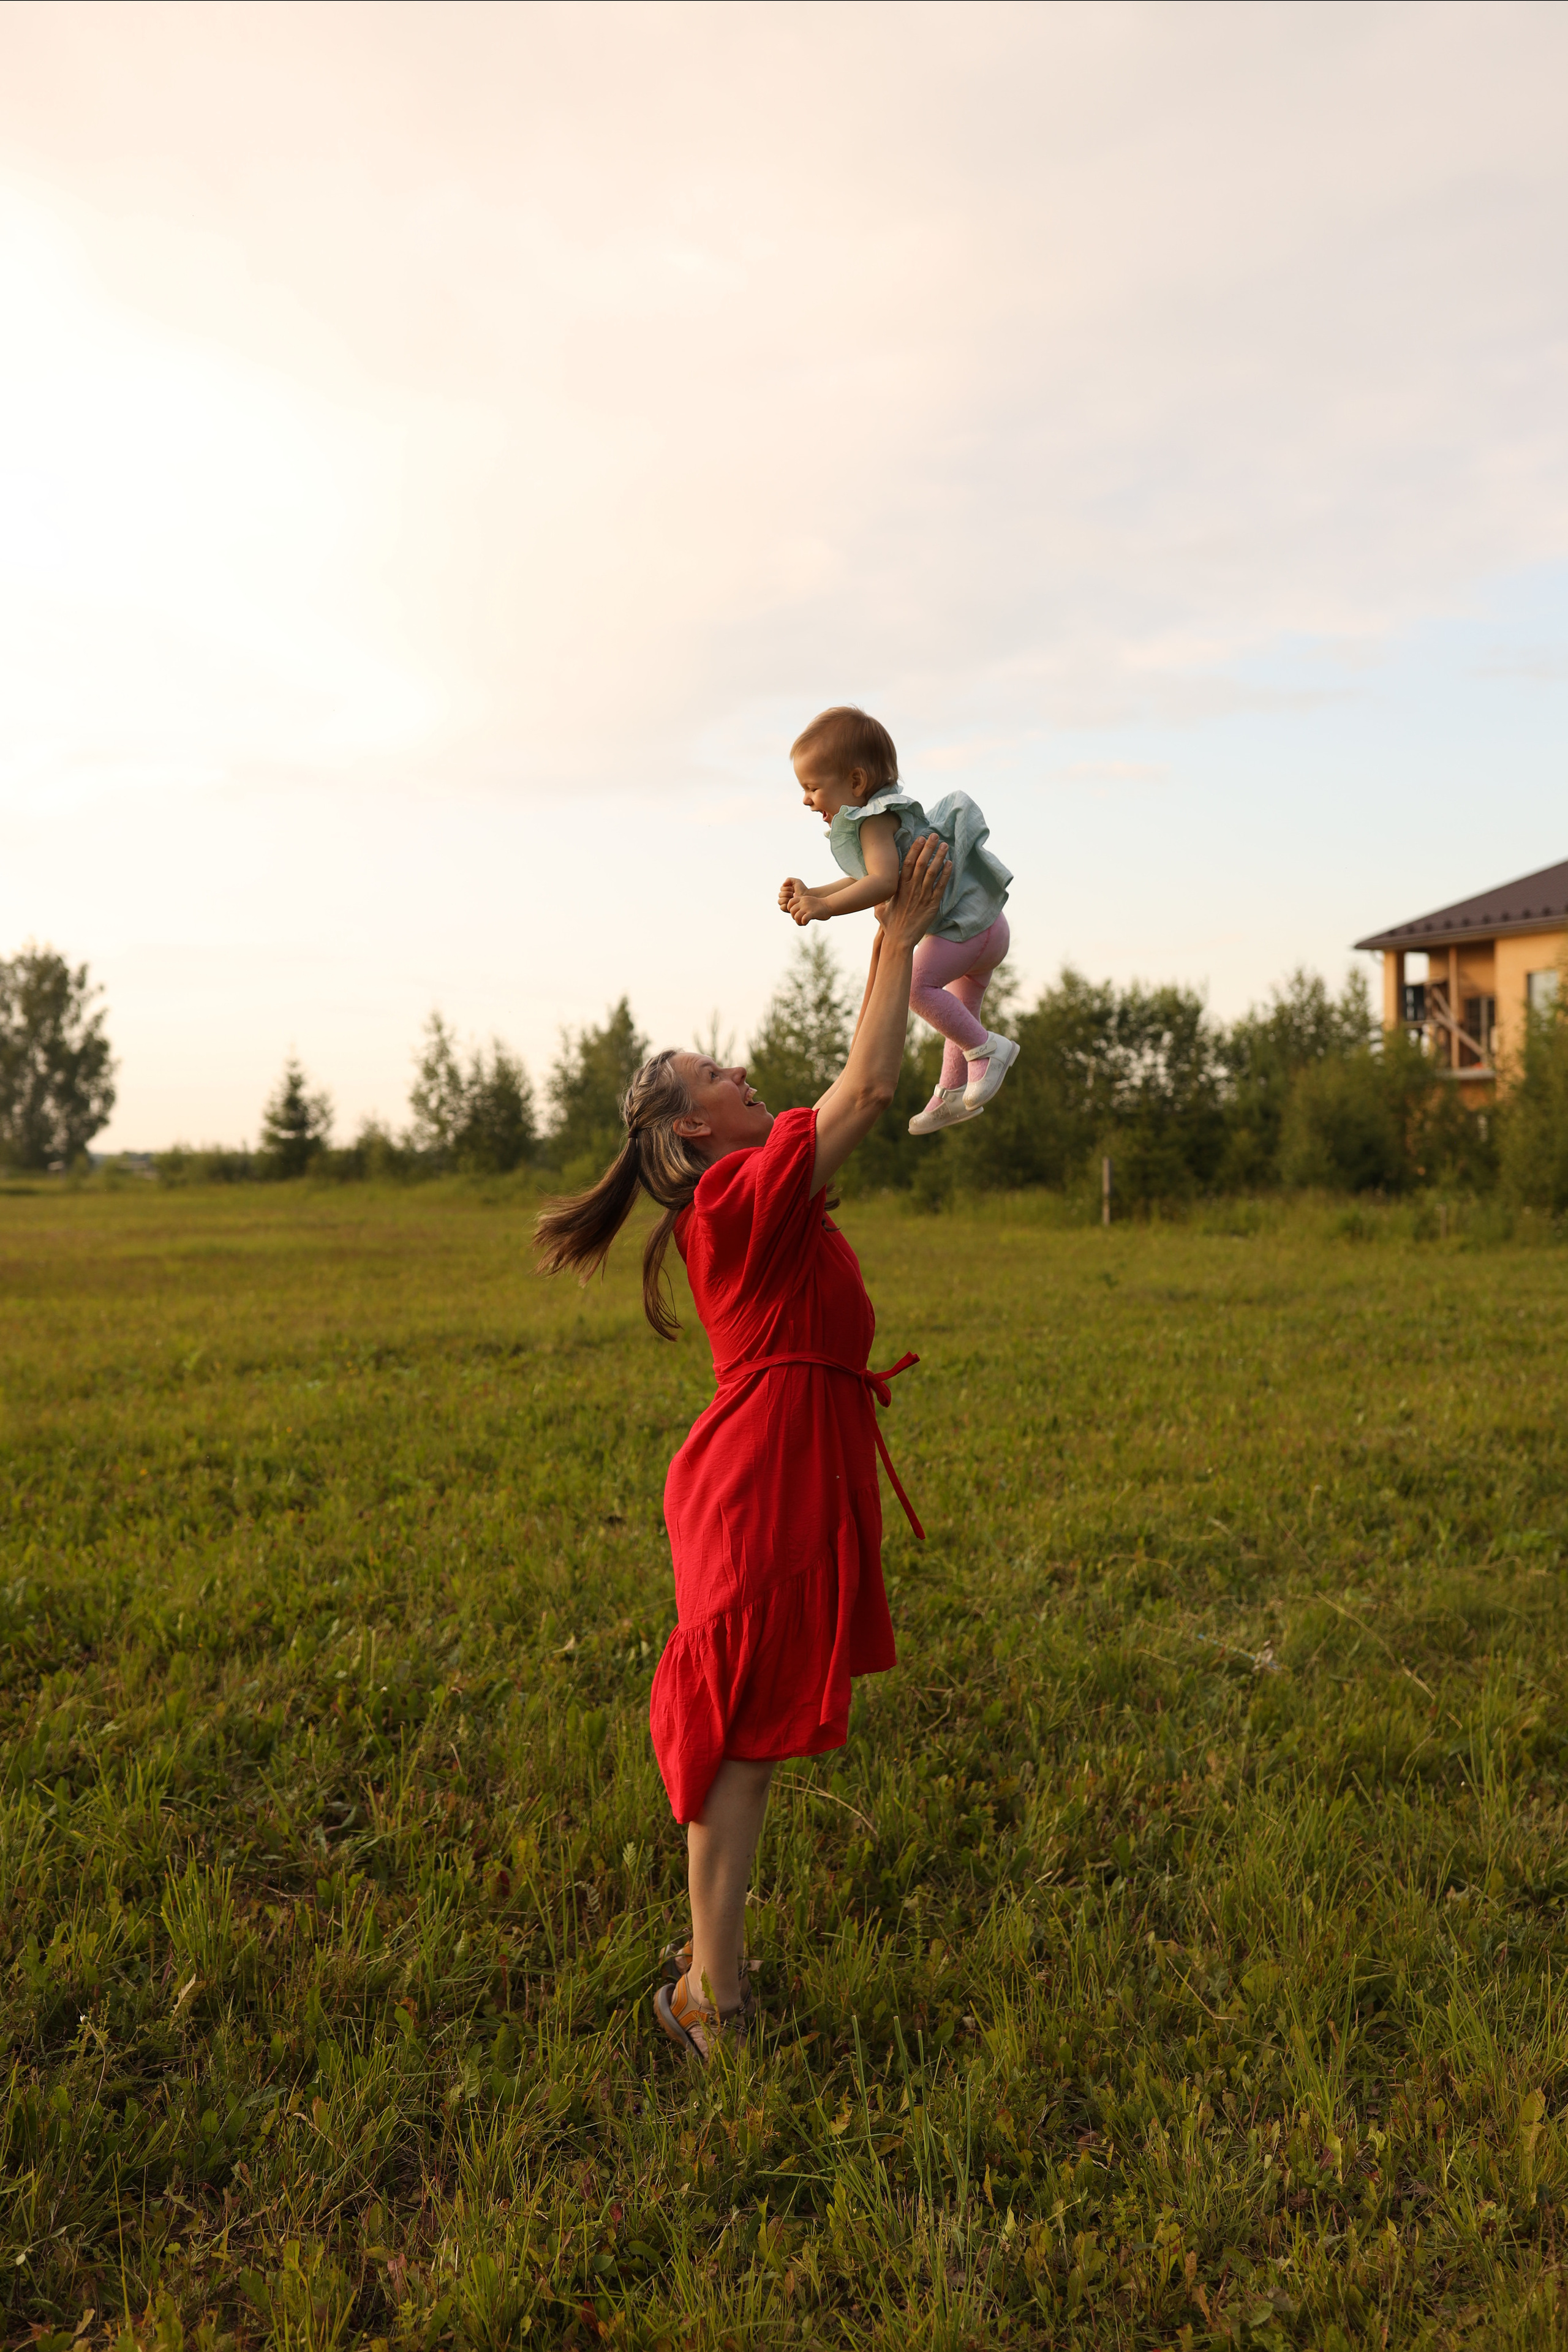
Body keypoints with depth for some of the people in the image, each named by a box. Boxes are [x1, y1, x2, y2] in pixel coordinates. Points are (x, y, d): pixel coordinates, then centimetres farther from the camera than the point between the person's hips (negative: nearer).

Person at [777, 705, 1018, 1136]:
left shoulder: (876, 819, -20)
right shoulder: (877, 813, 13)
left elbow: (884, 882, -34)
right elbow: (867, 881, 20)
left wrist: (826, 907, -37)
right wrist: (811, 895, 11)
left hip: (966, 922, -12)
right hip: (980, 923, 12)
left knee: (916, 981, -26)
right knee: (960, 1009, 20)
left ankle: (987, 1048, -17)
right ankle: (953, 1093, 33)